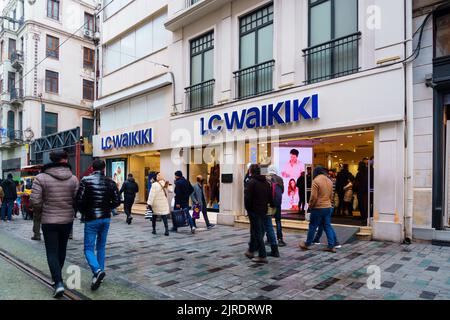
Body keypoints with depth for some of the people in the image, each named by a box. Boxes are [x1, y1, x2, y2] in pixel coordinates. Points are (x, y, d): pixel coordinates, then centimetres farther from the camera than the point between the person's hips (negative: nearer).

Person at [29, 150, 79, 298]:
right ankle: (57, 276, 38)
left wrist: (40, 213, 7)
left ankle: (59, 283, -6)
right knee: (61, 249, 20)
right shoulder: (73, 179, -5)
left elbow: (35, 201, -13)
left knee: (52, 252, 5)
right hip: (67, 220, 3)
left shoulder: (41, 177, -10)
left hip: (49, 221, -2)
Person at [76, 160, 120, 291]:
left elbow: (79, 199, -12)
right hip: (106, 218, 4)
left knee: (89, 248, 2)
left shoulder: (86, 180, -8)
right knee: (101, 247, 17)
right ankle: (99, 273, 21)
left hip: (91, 219, -3)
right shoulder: (110, 182, 1)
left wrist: (83, 212, 7)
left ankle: (97, 271, -20)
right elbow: (117, 201, 0)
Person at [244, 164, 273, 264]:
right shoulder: (266, 182, 7)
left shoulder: (251, 182, -14)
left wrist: (248, 208, -3)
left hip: (254, 211, -7)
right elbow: (270, 197, 9)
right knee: (255, 231, 20)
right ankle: (251, 251, 32)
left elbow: (247, 198, -16)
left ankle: (262, 256, 1)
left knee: (257, 233, -1)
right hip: (263, 211, 7)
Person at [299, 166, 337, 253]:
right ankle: (331, 246, 11)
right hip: (328, 207, 7)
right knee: (328, 226, 11)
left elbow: (314, 196, -17)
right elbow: (331, 195, 15)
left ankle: (307, 244, 17)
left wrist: (310, 205, -4)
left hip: (318, 208, -6)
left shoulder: (316, 181, -15)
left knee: (312, 226, 5)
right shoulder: (329, 181, 8)